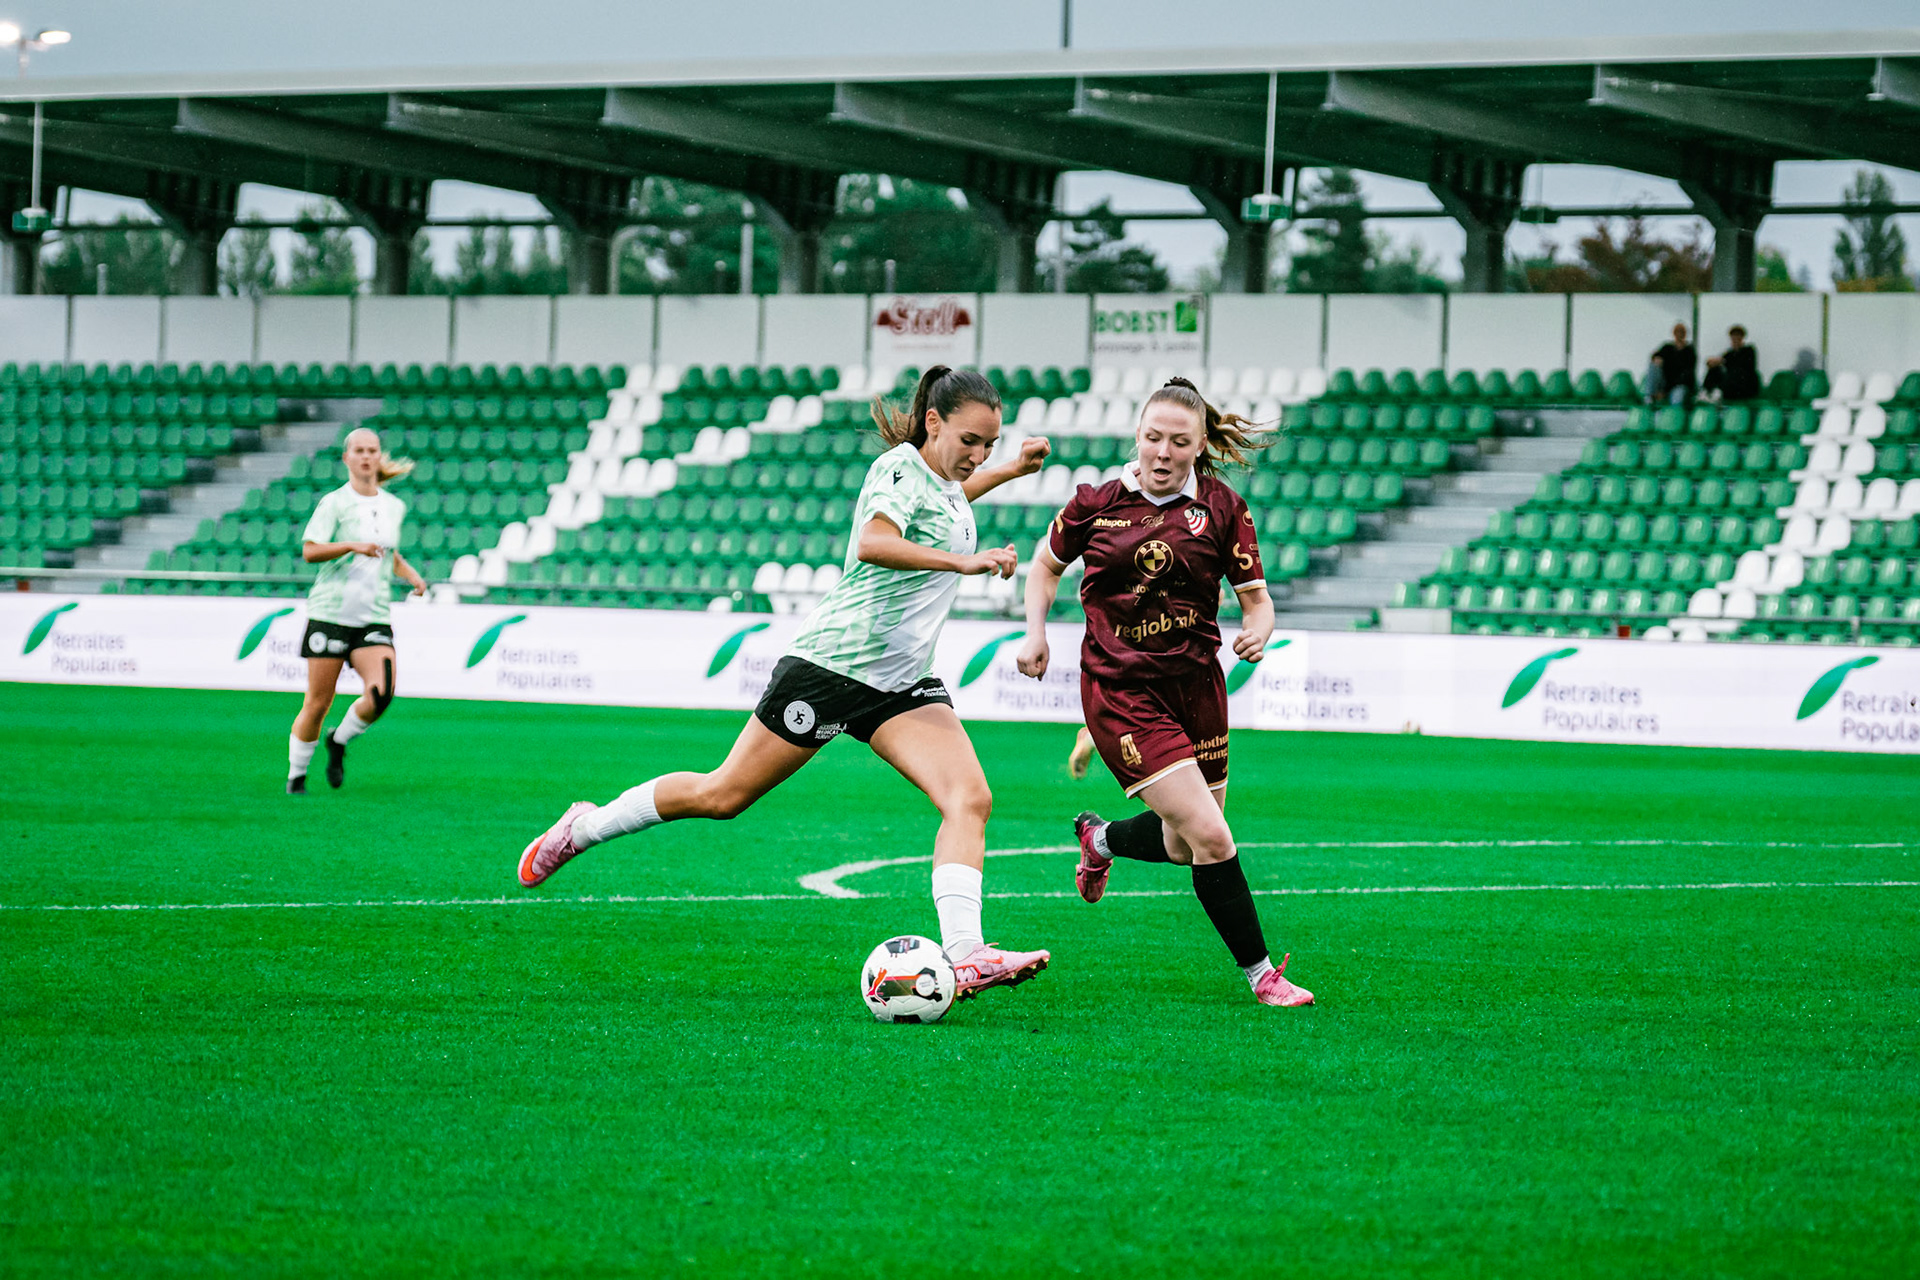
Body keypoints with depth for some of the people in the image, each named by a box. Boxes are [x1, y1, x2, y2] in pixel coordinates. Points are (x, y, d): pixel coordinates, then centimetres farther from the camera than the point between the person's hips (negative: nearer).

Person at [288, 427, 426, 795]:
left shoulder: (394, 507, 13)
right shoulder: (334, 503, -4)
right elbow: (309, 551, -14)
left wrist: (412, 576, 11)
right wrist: (353, 546, -26)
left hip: (375, 617, 4)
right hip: (330, 610, -4)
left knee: (381, 694, -17)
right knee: (318, 702, -1)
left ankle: (339, 741, 12)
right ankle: (296, 775, 18)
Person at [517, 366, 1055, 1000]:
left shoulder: (945, 481, 13)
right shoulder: (900, 467, -14)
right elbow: (873, 542, -36)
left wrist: (1009, 471, 33)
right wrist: (961, 561, -39)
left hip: (903, 683, 8)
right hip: (831, 662, -8)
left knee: (970, 800, -15)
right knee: (723, 795, 2)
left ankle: (964, 956, -26)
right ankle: (586, 825, 23)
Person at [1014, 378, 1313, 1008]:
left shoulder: (1221, 509, -1)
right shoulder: (1097, 503, -2)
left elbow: (1256, 597, 2)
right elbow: (1047, 563, 15)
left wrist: (1257, 631, -20)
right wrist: (1035, 631, 1)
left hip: (1195, 684, 3)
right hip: (1120, 690, -3)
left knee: (1185, 847, 15)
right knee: (1210, 836, -15)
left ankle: (1102, 838, 48)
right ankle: (1259, 971, -2)